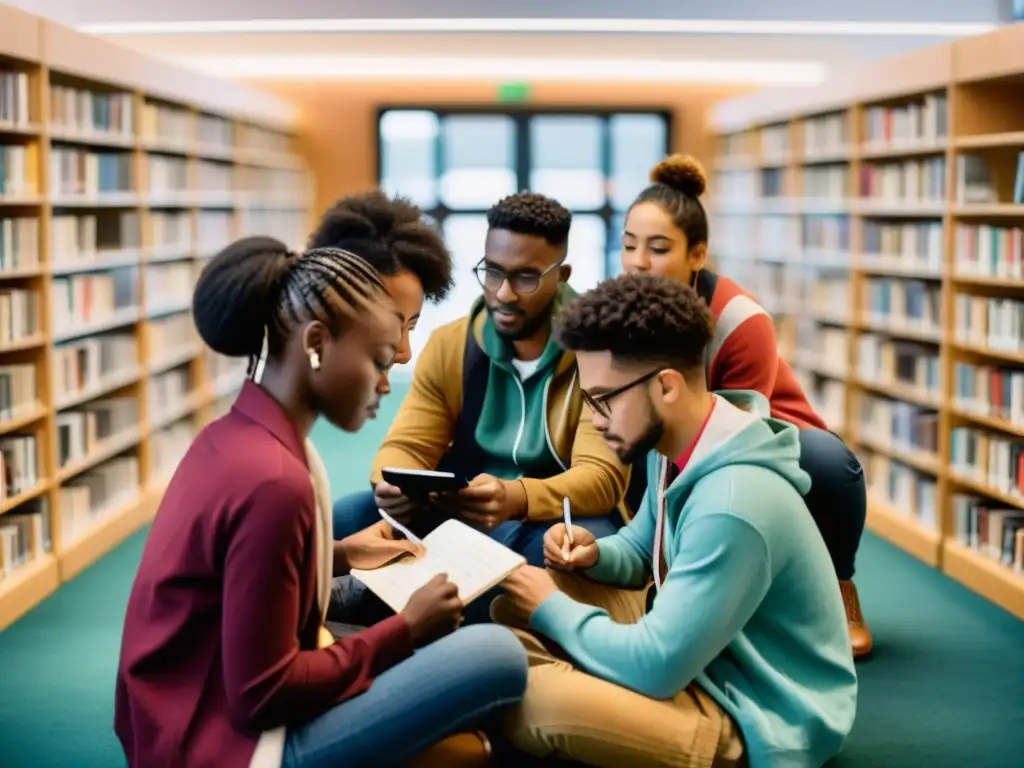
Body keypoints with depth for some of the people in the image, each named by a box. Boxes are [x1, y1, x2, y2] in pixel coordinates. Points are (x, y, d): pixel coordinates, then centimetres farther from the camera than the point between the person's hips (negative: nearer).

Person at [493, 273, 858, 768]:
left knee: (536, 701, -31)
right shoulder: (674, 446, -1)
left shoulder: (732, 505, -32)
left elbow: (655, 668, -29)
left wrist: (551, 610, -13)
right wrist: (595, 555, -5)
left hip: (758, 714, -9)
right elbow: (644, 548, 19)